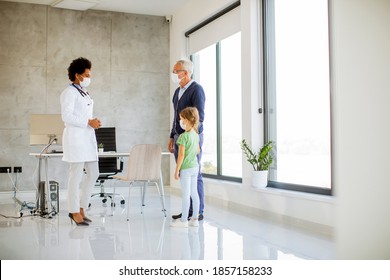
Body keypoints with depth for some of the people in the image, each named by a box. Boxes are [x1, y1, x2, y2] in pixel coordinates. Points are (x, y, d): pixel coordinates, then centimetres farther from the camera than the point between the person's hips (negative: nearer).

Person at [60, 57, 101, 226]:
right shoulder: (69, 92, -7)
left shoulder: (84, 92, 18)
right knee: (76, 176, -2)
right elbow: (66, 116, -17)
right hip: (75, 137, -9)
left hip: (88, 137, 9)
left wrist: (94, 121, 5)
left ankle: (80, 208, 19)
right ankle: (75, 212, 8)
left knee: (93, 174, 8)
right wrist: (88, 122, -18)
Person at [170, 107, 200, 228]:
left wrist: (177, 170, -12)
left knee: (185, 195, -1)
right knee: (194, 193, 11)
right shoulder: (196, 135, 6)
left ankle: (184, 220, 6)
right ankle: (194, 219, 17)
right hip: (195, 167, 8)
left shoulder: (184, 136, -17)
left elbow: (181, 155, -18)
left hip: (186, 168, -8)